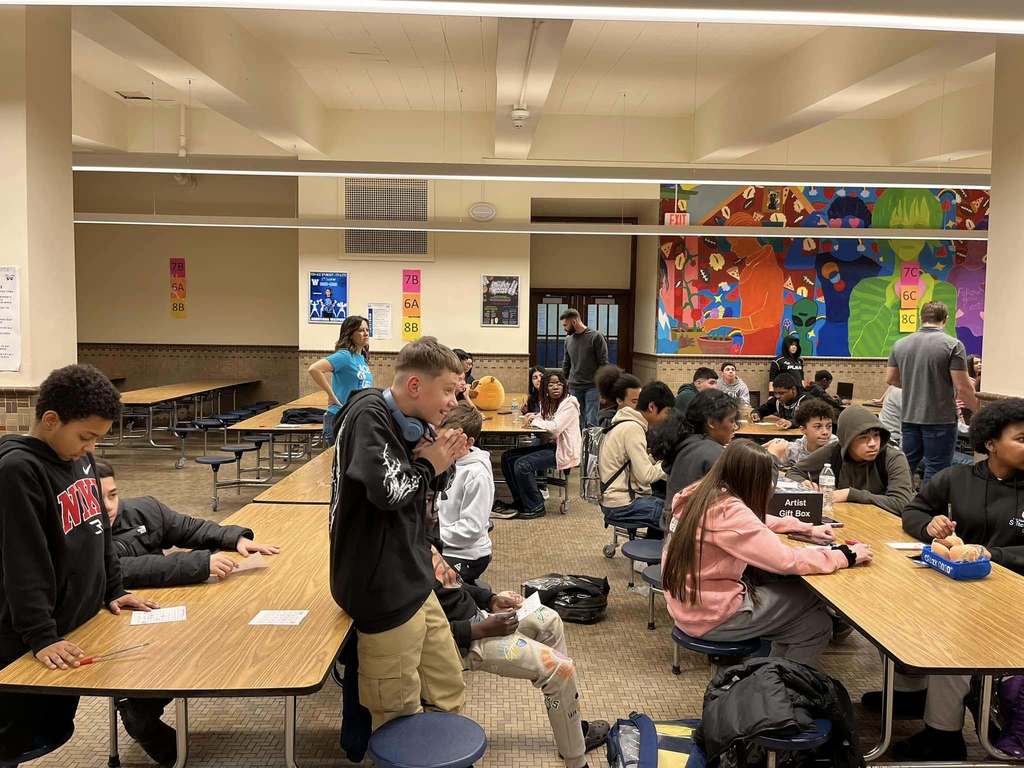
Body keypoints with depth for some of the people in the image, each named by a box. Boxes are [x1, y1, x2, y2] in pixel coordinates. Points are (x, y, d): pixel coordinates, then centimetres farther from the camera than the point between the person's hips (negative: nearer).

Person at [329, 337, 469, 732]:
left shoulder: (412, 422, 8)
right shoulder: (369, 416, -18)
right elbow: (388, 490, -30)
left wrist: (442, 463, -5)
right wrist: (429, 466, -11)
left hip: (413, 581, 9)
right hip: (384, 590, -8)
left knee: (449, 692, 18)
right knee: (401, 723, 6)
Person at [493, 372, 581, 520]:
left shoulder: (569, 404, -13)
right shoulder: (548, 403, 14)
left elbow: (555, 427, -25)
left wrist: (535, 420, -11)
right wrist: (533, 417, -6)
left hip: (563, 451, -9)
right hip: (550, 445, 9)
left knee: (523, 464, -24)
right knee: (507, 457, 3)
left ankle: (535, 507, -8)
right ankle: (521, 501, 12)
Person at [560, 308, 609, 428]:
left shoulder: (596, 337, -5)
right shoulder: (568, 339, 12)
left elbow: (604, 363, -6)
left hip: (592, 387, -5)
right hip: (574, 387, 5)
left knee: (591, 423, -10)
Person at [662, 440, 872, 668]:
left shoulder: (701, 493, 1)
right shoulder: (728, 512, -26)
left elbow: (757, 522, 17)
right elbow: (787, 560, -27)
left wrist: (808, 529, 9)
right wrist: (846, 556, -16)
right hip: (709, 619, -9)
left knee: (793, 591, 20)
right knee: (817, 624, 4)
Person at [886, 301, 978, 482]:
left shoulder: (900, 344, 3)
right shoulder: (952, 345, -12)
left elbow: (890, 379, 12)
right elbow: (963, 387, -13)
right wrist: (978, 411, 1)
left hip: (909, 418, 5)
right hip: (940, 420, -5)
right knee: (935, 474, 3)